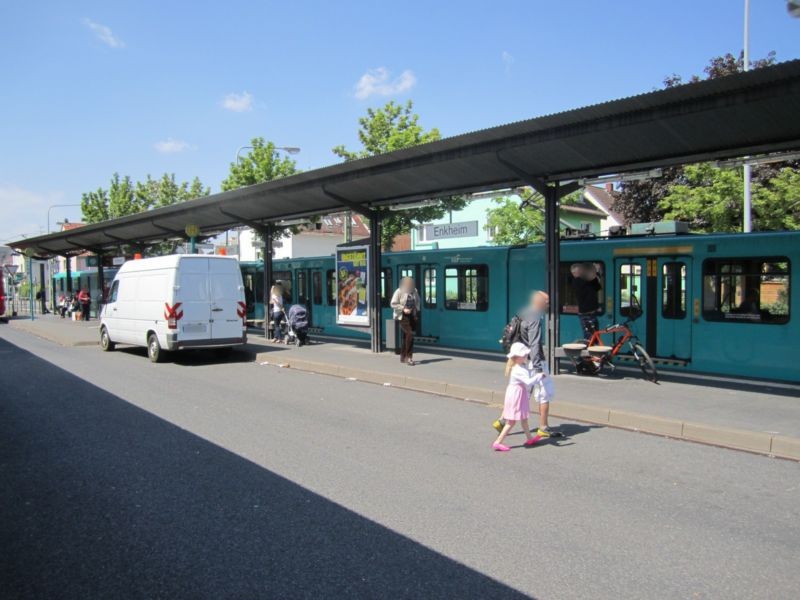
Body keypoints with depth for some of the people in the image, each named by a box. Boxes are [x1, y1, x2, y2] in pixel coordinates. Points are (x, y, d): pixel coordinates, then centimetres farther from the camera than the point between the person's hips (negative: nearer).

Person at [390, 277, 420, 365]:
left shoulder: (414, 291, 3)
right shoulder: (399, 292, -12)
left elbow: (417, 301, 21)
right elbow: (393, 304, -11)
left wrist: (416, 310, 9)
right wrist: (403, 309, -19)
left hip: (412, 316, 5)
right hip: (402, 316, -5)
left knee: (406, 336, 11)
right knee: (409, 334, -18)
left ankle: (403, 357, 22)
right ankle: (409, 357, -14)